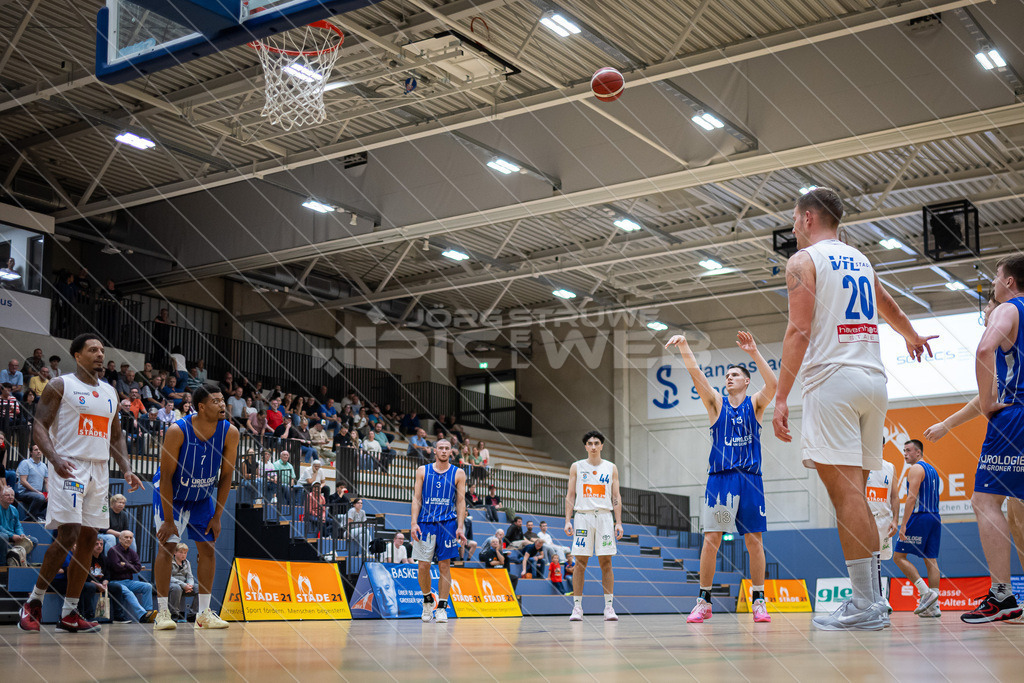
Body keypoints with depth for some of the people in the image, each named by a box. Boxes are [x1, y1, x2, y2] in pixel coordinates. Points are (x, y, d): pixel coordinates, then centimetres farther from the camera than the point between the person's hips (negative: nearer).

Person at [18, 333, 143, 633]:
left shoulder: (110, 392, 17)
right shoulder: (60, 385, -1)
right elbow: (39, 427, -7)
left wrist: (127, 470, 9)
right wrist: (55, 458, -24)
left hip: (99, 470, 6)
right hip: (69, 468, -6)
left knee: (88, 540, 4)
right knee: (68, 535, -16)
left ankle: (69, 613, 10)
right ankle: (34, 600, 0)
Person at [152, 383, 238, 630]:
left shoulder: (230, 433, -20)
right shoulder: (178, 431, -30)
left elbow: (226, 475, -9)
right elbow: (166, 477, -24)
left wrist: (217, 516, -9)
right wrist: (169, 520, -23)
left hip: (203, 495, 4)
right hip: (170, 493, -4)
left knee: (208, 548, 1)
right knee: (167, 545, -13)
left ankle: (204, 612, 9)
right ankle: (162, 612, -6)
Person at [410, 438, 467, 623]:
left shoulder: (458, 474, 5)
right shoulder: (423, 471, 7)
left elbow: (461, 502, 4)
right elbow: (417, 499, 5)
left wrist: (460, 527, -6)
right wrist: (414, 523, -6)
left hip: (448, 523, -1)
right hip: (425, 522, 1)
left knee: (445, 565, 0)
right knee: (423, 565, -1)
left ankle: (442, 607, 6)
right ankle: (427, 600, 22)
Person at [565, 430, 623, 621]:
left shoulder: (611, 468, 10)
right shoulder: (577, 467, 8)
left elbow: (616, 497, 8)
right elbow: (570, 496, 6)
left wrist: (619, 523, 0)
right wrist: (568, 521, -4)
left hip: (604, 516, 1)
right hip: (582, 516, -1)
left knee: (606, 562, -2)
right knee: (580, 562, -2)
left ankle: (609, 606, 1)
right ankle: (577, 607, 2)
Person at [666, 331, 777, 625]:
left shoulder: (755, 404, 9)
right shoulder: (716, 402, 10)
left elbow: (772, 384, -11)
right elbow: (696, 374, -4)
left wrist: (753, 352, -22)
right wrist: (684, 346, -19)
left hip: (750, 479, 0)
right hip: (720, 477, 0)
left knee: (754, 540, 1)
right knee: (711, 538, -4)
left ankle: (758, 601, 9)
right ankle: (704, 601, 3)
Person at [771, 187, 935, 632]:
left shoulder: (804, 260, 0)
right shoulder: (860, 260, 21)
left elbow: (799, 331, -11)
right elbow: (888, 307, 40)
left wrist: (781, 398, -13)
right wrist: (911, 337, 60)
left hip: (832, 379, -7)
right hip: (873, 379, 7)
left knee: (845, 492, -10)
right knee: (855, 495, 11)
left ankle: (864, 604, -12)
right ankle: (871, 600, 11)